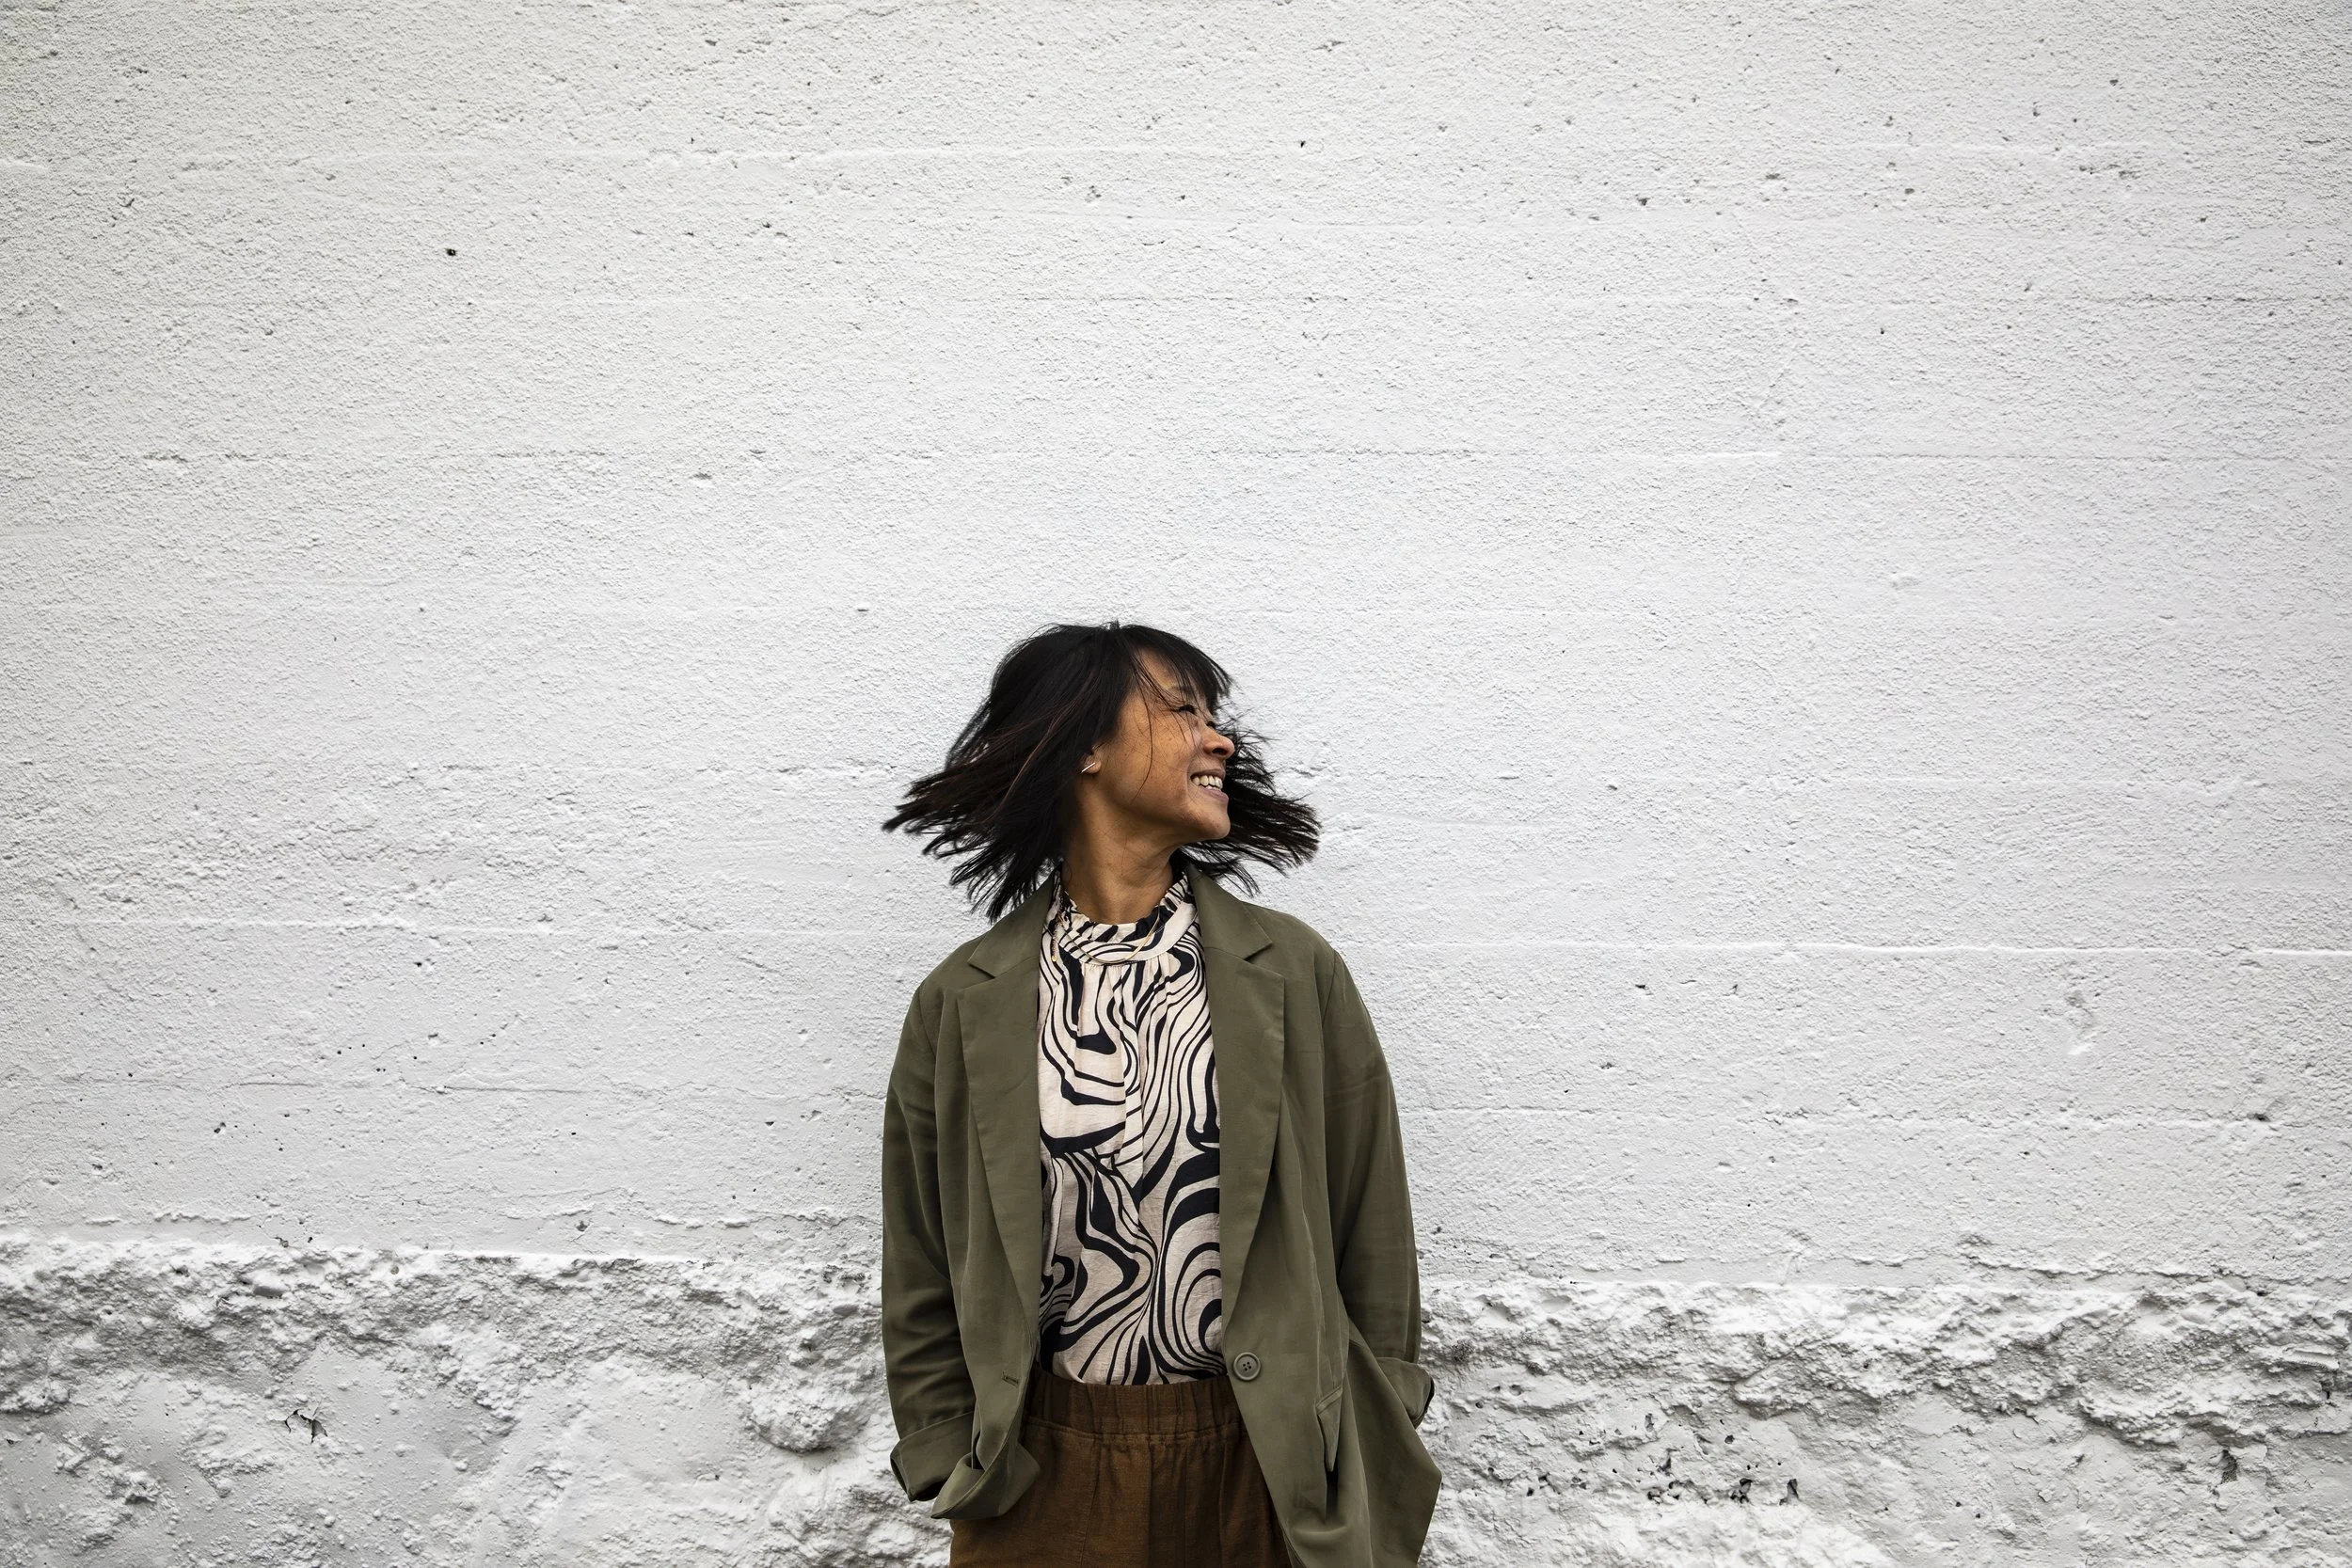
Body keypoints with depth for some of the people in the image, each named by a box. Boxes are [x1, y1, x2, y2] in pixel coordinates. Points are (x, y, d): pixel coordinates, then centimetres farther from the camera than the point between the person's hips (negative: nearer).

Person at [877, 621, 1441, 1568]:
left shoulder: (1297, 973, -5)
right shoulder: (962, 1003, -5)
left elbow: (1371, 1243, 0)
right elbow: (922, 1285, 3)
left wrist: (1371, 1488, 2)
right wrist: (952, 1478, 1)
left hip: (1263, 1462, 1)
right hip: (1044, 1468, 0)